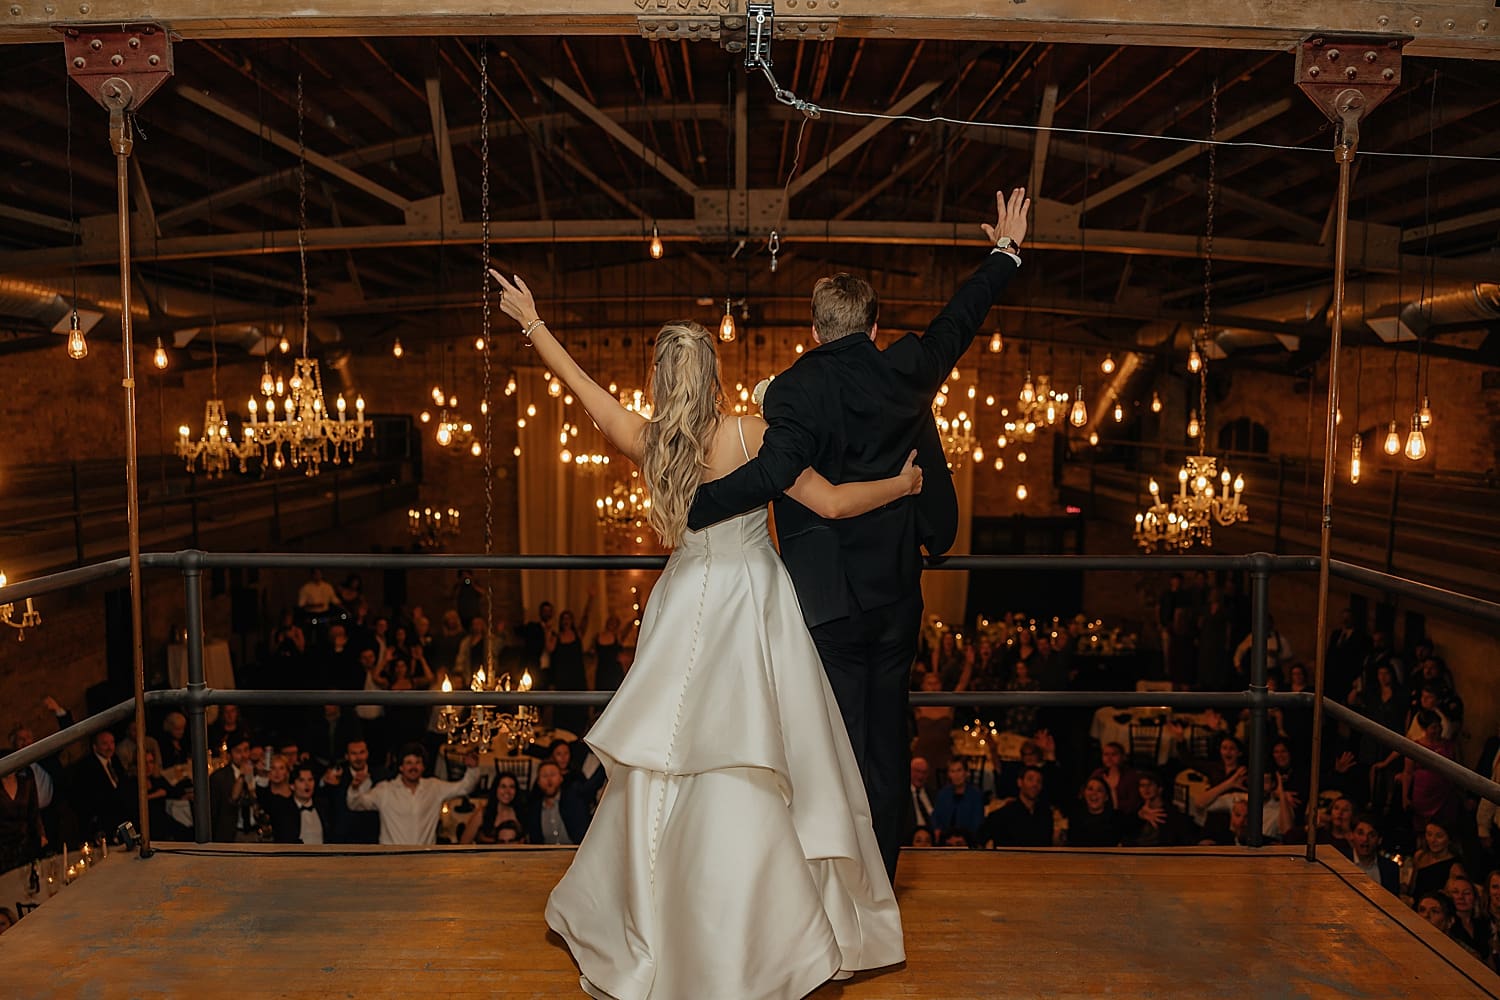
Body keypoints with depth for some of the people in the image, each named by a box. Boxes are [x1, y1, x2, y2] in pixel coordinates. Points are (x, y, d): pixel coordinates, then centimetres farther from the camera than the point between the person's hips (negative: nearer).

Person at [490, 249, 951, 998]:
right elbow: (833, 503, -9)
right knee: (757, 770, 5)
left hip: (688, 608, 3)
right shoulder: (750, 435, -11)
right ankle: (759, 939, 16)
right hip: (752, 606, -3)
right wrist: (901, 484, 8)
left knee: (669, 764, 14)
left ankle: (654, 920, 31)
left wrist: (531, 323, 27)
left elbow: (581, 383, 13)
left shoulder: (644, 443, -3)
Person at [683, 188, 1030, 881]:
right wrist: (1005, 252, 31)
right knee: (887, 735, 14)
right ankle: (881, 871, 26)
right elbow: (958, 322, 17)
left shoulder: (796, 388, -13)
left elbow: (775, 472, -27)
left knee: (839, 741, 5)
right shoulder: (905, 369, 1)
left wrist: (690, 507, -21)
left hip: (830, 595, -4)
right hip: (899, 589, 5)